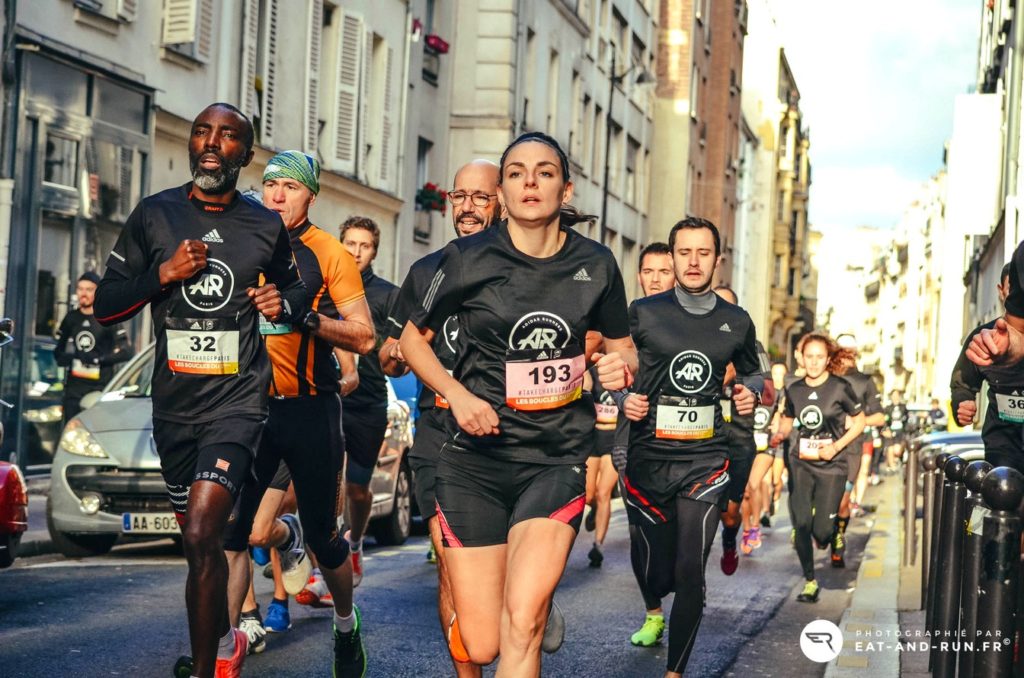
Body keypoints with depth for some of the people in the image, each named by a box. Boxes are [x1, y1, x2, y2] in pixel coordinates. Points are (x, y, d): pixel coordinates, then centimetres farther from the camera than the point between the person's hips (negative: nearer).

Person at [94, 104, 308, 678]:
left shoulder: (267, 226, 3)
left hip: (238, 400, -3)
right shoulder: (155, 215, 2)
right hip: (174, 402, 3)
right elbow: (106, 307, 3)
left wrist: (284, 303, -2)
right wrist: (163, 274, -13)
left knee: (201, 536, -19)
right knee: (198, 535, 17)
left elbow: (295, 287, 21)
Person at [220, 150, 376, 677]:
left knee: (323, 539, 8)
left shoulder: (328, 254, -3)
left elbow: (364, 338, -7)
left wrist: (308, 319, -21)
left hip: (310, 410, -3)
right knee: (228, 532, -10)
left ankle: (346, 625, 34)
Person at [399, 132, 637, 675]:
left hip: (558, 459, 1)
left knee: (521, 625, -22)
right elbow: (413, 337, 9)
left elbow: (622, 344, 17)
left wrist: (620, 365, -7)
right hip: (478, 455, 0)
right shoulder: (468, 259, -4)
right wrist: (457, 394, -8)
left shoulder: (595, 264, 2)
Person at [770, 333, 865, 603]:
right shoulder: (794, 390, 4)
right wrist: (780, 434, -3)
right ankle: (810, 582, 8)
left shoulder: (840, 388, -7)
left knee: (822, 530, -7)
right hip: (801, 463, 3)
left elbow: (859, 422, 1)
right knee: (801, 525, -6)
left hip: (831, 466, -3)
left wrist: (837, 446, -11)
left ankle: (834, 536, 31)